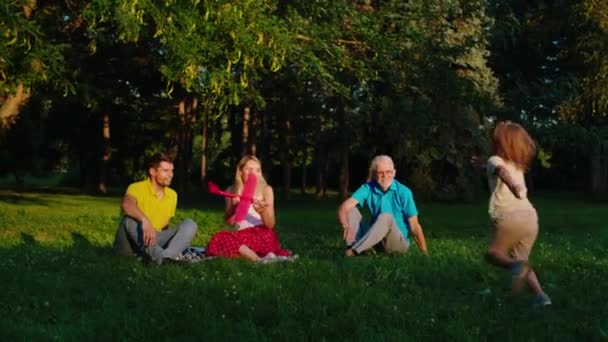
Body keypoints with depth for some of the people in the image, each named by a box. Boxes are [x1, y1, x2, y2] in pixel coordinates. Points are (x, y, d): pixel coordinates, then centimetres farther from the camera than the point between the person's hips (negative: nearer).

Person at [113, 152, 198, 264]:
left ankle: (167, 256, -43)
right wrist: (145, 221, -52)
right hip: (130, 247, -5)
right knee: (131, 216, -33)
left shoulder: (172, 195, 10)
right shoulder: (137, 188, -10)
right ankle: (157, 254, -50)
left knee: (189, 224, -14)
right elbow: (126, 204, -34)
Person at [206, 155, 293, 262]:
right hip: (241, 236, 4)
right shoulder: (232, 191, 9)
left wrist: (262, 211, -27)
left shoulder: (266, 189, 2)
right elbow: (228, 220, 0)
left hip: (262, 235, -3)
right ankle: (259, 259, -28)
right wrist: (233, 208, -21)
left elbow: (270, 225, -6)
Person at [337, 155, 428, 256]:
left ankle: (352, 252, -38)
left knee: (386, 217, -32)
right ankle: (351, 247, -33)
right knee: (351, 210, -13)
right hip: (375, 241, 3)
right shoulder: (368, 188, -6)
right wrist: (346, 227, -41)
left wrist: (425, 254, -14)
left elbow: (415, 226, -11)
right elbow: (343, 207, -19)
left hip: (399, 242, -3)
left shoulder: (403, 192, -12)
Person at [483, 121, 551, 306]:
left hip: (510, 218, -6)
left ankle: (516, 266, -22)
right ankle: (540, 295, -5)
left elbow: (502, 170, -20)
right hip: (530, 217, 6)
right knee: (520, 260, 17)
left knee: (493, 254, 10)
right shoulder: (518, 165, 26)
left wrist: (512, 185, -42)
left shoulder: (495, 160, 6)